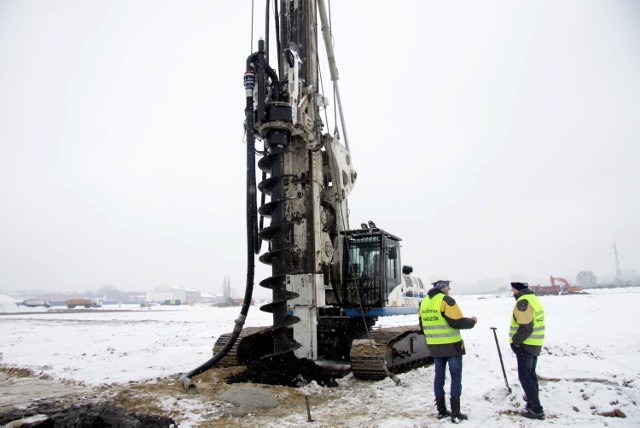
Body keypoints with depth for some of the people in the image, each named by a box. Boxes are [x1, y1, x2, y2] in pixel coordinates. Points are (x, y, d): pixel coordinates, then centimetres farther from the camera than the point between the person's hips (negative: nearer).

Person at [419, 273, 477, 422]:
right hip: (452, 346, -7)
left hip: (435, 347, 7)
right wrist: (472, 321, -2)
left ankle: (441, 410, 19)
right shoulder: (446, 300, -16)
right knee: (456, 377, 3)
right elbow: (457, 322, -19)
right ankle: (455, 413, 5)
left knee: (439, 376, 13)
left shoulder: (424, 302, 7)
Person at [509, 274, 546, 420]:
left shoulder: (523, 302, -21)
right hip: (535, 344, 10)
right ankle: (532, 397, 36)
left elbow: (525, 327, -26)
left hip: (526, 345, -10)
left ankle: (536, 409, 0)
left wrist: (515, 341, -14)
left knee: (525, 376, -2)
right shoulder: (533, 298, 11)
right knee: (531, 373, 22)